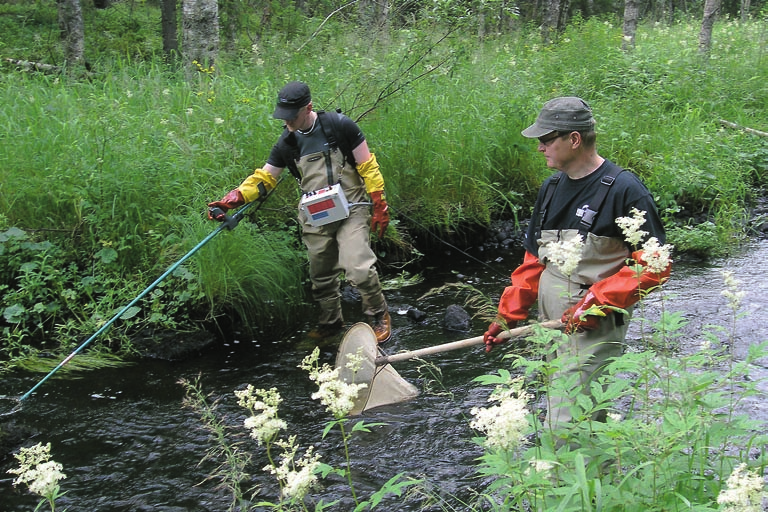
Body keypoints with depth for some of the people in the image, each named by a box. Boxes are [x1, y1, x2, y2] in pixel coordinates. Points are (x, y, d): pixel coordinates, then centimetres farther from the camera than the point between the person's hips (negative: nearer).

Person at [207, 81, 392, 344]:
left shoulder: (339, 125, -8)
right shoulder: (286, 143, 4)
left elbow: (367, 167, -4)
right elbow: (263, 179, 9)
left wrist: (380, 205, -7)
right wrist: (231, 200, -5)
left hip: (350, 211, -5)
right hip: (315, 219, 5)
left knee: (359, 269, -17)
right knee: (321, 277, 12)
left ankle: (379, 315, 6)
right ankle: (330, 322, 34)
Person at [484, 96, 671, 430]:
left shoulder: (624, 189, -12)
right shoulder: (552, 187, 13)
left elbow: (654, 264, -14)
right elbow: (533, 259, 21)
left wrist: (597, 301, -19)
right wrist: (507, 315, 15)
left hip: (594, 330, -8)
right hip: (552, 327, 8)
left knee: (565, 432, -11)